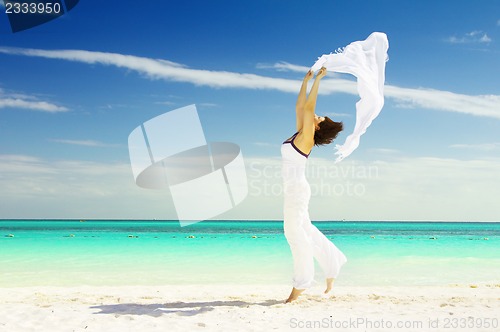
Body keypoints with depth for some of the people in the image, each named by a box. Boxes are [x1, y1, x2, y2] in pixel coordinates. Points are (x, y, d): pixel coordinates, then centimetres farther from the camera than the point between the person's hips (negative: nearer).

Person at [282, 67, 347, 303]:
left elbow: (308, 107, -16)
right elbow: (300, 106, 19)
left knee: (296, 233, -2)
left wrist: (318, 79, -11)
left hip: (297, 190, -9)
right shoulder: (299, 133, 12)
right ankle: (331, 265, 27)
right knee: (305, 231, 17)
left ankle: (300, 284, 7)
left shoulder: (306, 138, -10)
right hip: (293, 190, 9)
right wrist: (306, 79, 23)